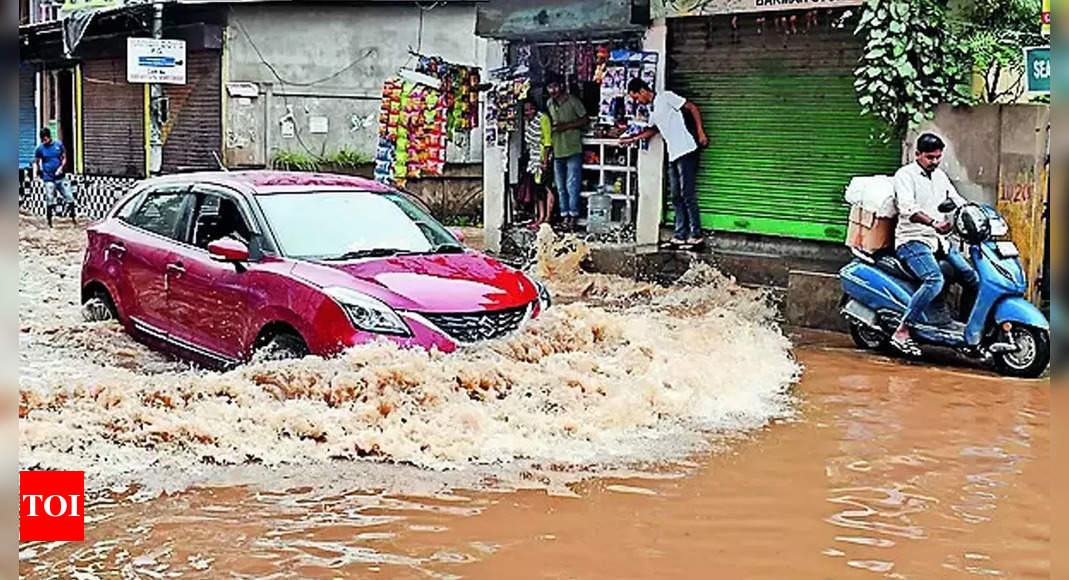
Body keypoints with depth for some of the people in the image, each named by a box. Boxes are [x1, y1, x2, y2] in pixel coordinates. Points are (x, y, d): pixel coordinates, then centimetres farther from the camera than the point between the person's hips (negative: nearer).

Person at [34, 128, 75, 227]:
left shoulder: (59, 145, 1)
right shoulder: (40, 148, -2)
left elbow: (64, 158, 8)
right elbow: (36, 162, 8)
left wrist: (60, 168, -7)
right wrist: (38, 171, -4)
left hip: (60, 177, 2)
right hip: (48, 179, -2)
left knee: (70, 199, 2)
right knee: (50, 203, -3)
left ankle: (73, 218, 20)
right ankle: (49, 222, 9)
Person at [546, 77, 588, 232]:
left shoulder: (573, 101, -6)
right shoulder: (549, 104, 11)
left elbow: (585, 120, -4)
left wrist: (567, 126, -13)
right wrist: (551, 128, 2)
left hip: (573, 149, -5)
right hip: (557, 150, 5)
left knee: (572, 185, -5)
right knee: (561, 187, 9)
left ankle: (573, 216, 2)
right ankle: (565, 216, 16)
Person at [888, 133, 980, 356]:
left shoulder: (940, 176, 18)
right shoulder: (905, 175, -7)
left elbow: (957, 201, 21)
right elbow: (907, 208, -22)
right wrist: (933, 223, -38)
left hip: (939, 241, 8)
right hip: (912, 240, -8)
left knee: (972, 278, 1)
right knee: (935, 280, -30)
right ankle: (902, 332, -28)